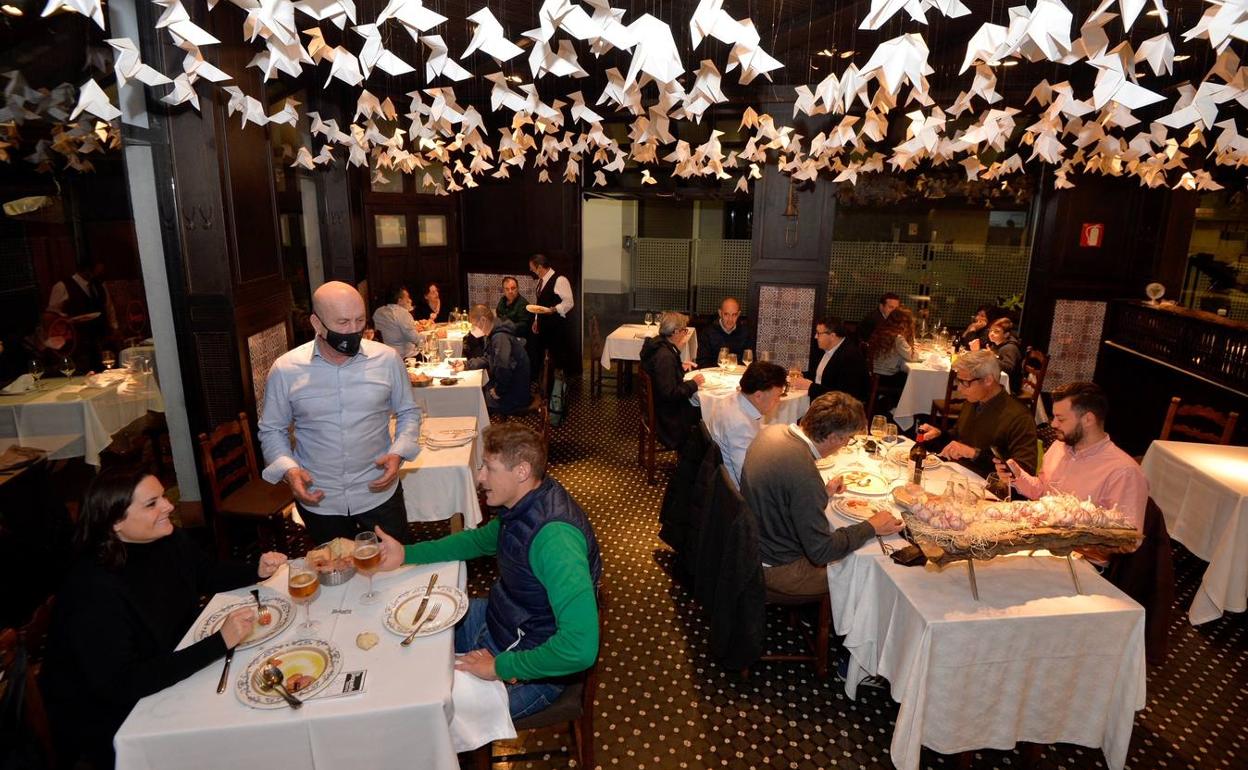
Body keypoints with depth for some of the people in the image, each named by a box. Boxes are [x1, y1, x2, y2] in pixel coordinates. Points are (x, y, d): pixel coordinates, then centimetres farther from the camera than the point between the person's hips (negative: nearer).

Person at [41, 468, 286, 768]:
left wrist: (257, 571, -8)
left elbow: (207, 578, 12)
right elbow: (121, 686, -32)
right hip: (105, 724, -7)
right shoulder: (93, 589, -30)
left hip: (171, 671, 7)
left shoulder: (170, 541, -9)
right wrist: (220, 642, -35)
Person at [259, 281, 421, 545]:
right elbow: (272, 431, 3)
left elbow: (408, 412, 4)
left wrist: (398, 453, -12)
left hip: (379, 493, 0)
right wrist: (289, 469, -14)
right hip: (317, 500, 0)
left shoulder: (387, 359, -8)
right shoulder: (285, 370, -8)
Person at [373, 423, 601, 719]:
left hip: (530, 669, -9)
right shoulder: (523, 506, -7)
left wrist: (500, 666, -29)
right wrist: (406, 553, 4)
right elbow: (480, 539, 15)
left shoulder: (553, 537, -36)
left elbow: (580, 649, -42)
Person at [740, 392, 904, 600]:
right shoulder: (804, 474, -34)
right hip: (776, 568, -8)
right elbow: (821, 552, -24)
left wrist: (822, 492, 13)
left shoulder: (773, 432, -8)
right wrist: (871, 527, -13)